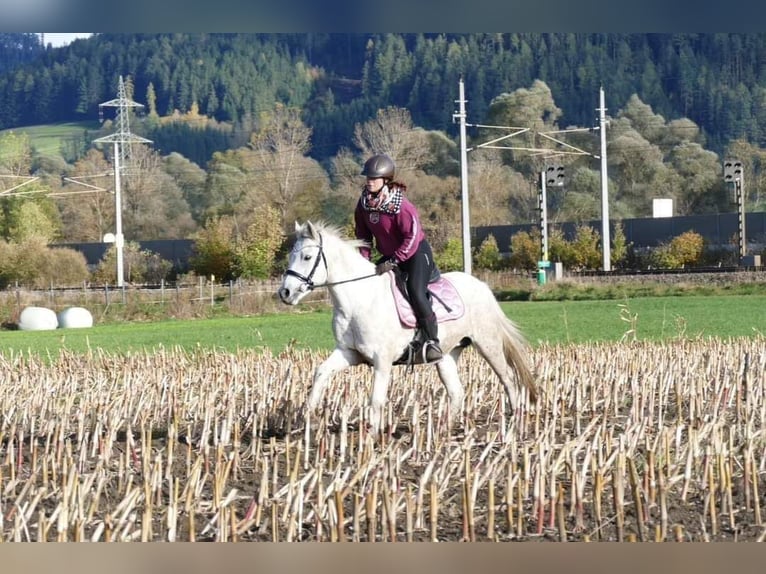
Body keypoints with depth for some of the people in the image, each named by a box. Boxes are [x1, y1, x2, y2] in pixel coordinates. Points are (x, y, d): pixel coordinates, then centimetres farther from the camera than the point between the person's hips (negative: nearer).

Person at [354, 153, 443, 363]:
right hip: (389, 255, 8)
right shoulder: (364, 203, -4)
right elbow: (363, 233, 9)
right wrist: (364, 259, -2)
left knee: (416, 292, -27)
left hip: (416, 252, -8)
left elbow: (412, 237, -27)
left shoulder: (401, 205, -26)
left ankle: (431, 341, -17)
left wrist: (393, 261, -28)